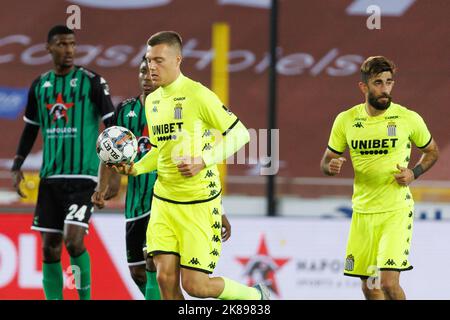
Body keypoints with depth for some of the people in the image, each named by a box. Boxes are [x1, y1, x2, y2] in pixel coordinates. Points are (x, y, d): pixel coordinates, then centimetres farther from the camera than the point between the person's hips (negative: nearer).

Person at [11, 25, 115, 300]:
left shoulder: (92, 82, -3)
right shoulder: (39, 86, 10)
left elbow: (112, 125, -3)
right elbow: (31, 129, 20)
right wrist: (17, 166, 13)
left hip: (83, 175, -5)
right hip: (50, 176, 5)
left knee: (73, 240, -16)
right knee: (50, 248, 3)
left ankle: (85, 296, 2)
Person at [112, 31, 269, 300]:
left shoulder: (197, 95, -13)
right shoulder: (152, 100, 10)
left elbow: (240, 134, -11)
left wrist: (203, 162, -22)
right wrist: (136, 168, 3)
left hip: (199, 201, -6)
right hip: (164, 201, 6)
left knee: (195, 285, -6)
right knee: (166, 278, -3)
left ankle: (257, 297, 21)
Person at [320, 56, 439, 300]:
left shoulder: (409, 119, -6)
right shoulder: (345, 120, 0)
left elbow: (432, 151, 11)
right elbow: (326, 162, 11)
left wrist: (414, 174, -8)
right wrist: (332, 166, -13)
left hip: (397, 209, -3)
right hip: (362, 212, 4)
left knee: (389, 283, -17)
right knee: (369, 287, 10)